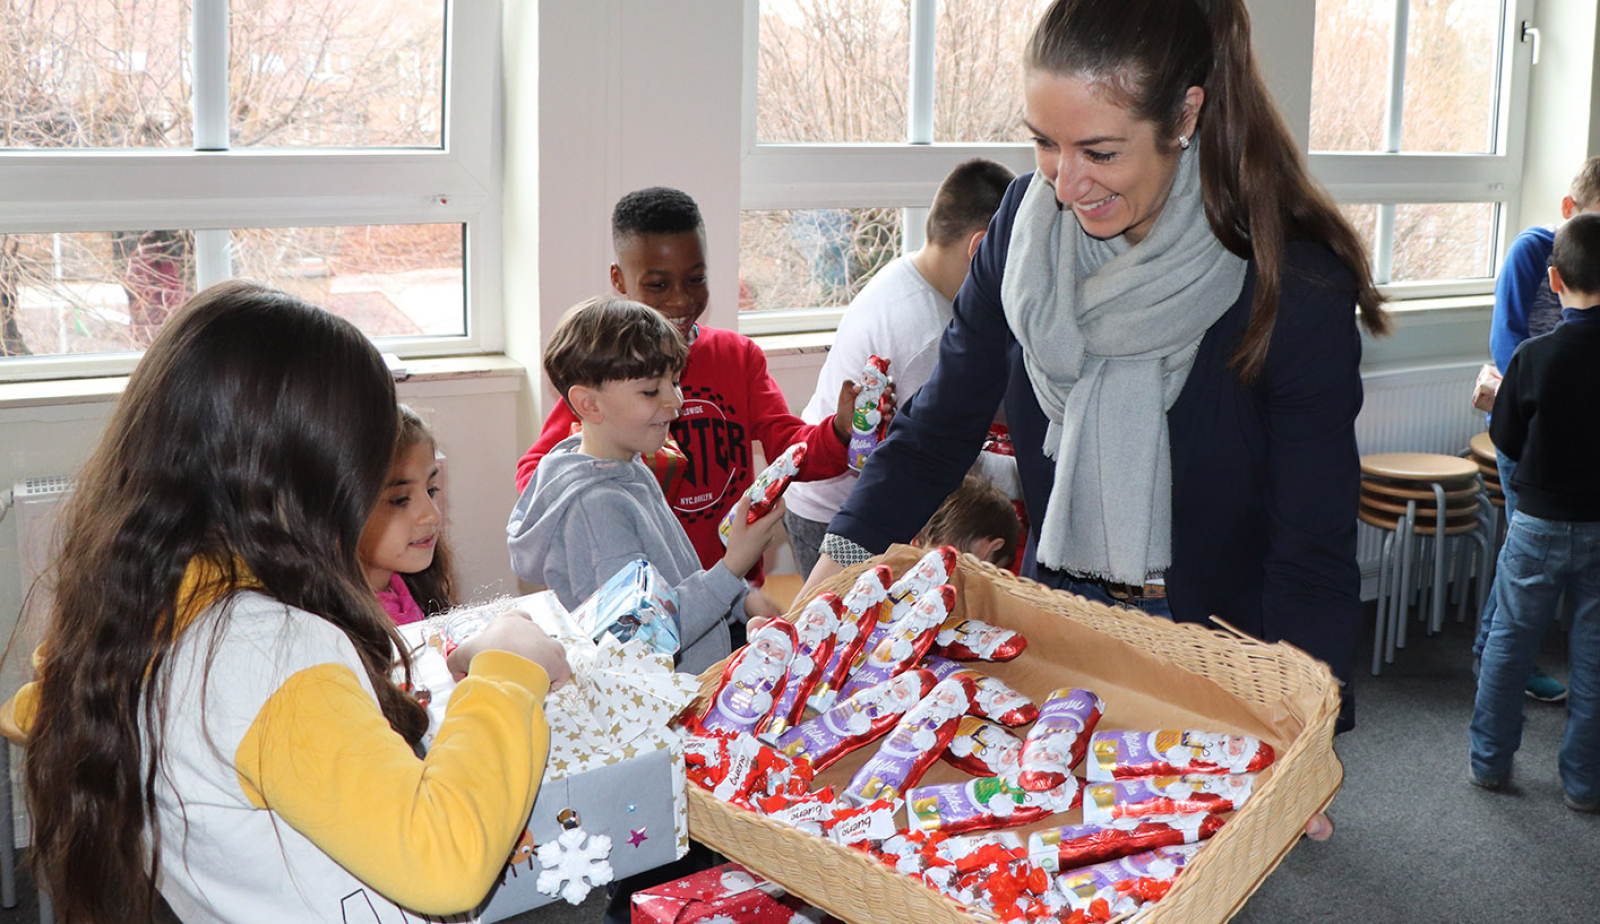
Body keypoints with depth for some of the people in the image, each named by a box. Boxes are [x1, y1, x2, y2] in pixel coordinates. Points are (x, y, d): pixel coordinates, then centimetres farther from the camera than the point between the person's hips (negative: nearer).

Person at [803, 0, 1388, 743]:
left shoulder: (1296, 289, -22)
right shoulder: (1025, 225, -8)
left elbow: (1315, 557, -22)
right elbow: (939, 431, -2)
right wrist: (840, 563, -15)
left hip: (1217, 646, -4)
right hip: (1055, 623, 4)